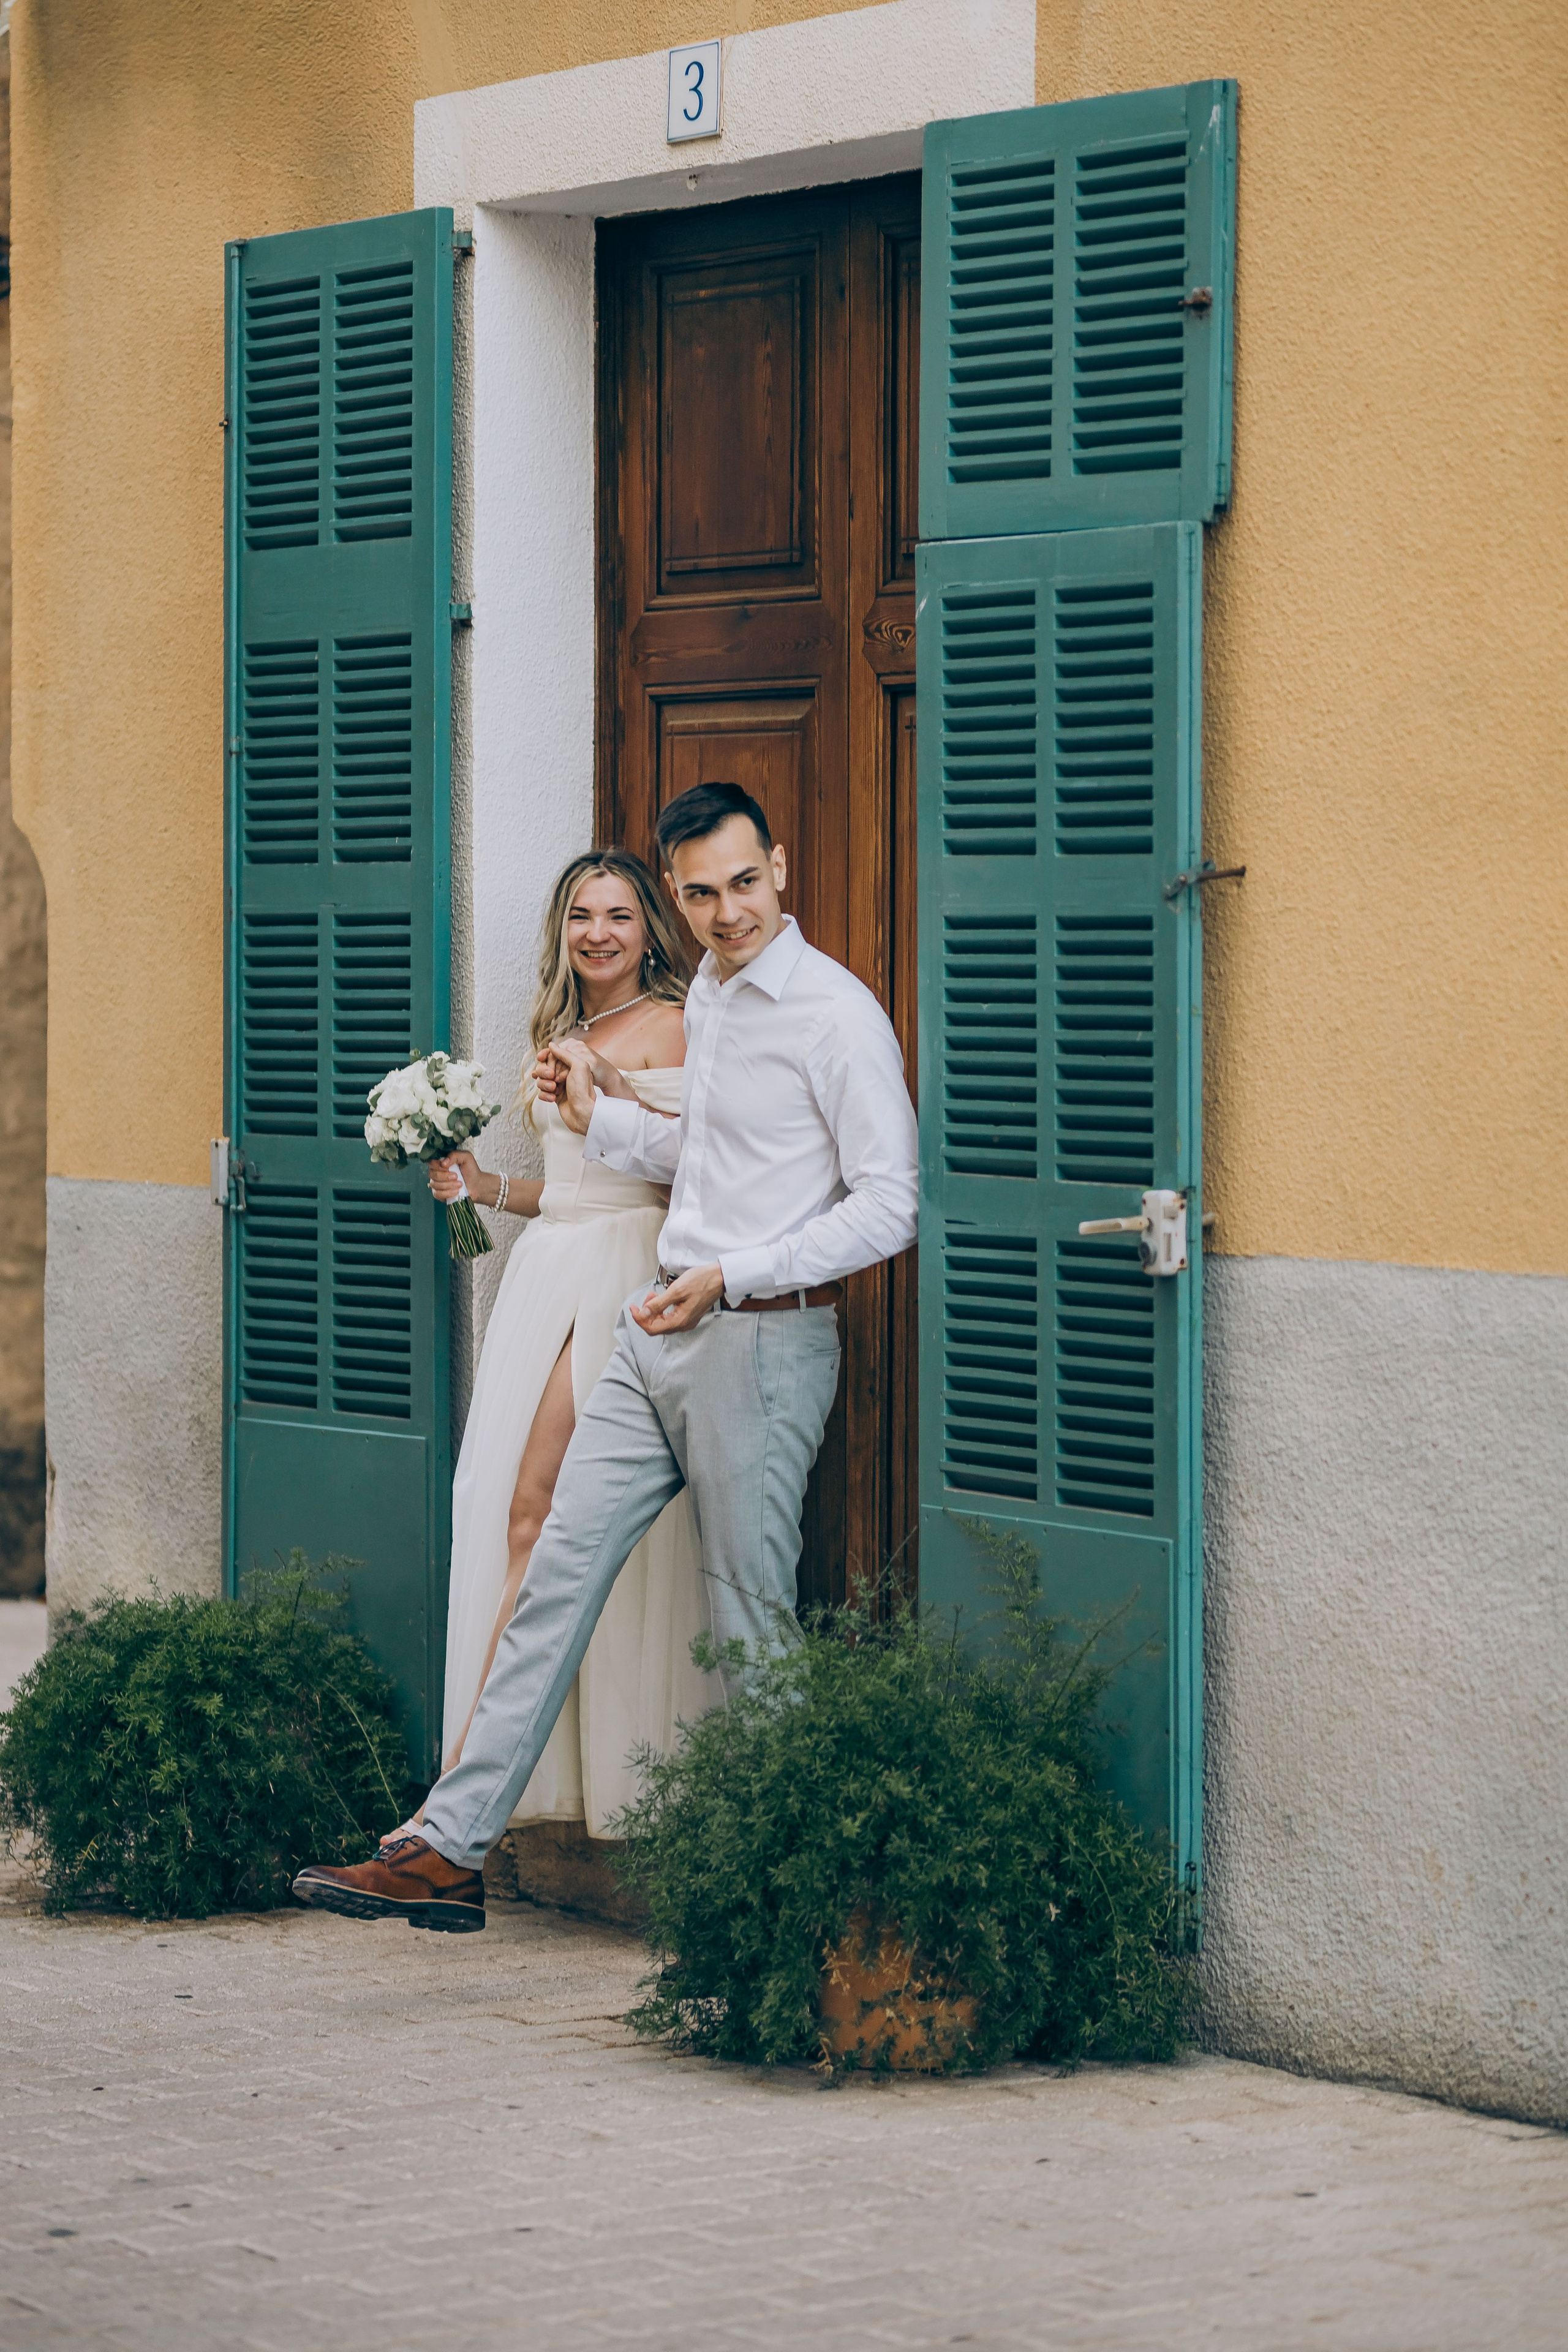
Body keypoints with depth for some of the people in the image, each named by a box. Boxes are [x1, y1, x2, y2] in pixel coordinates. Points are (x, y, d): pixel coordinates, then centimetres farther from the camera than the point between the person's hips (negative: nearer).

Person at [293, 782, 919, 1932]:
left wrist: (728, 1277, -19)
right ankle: (451, 1848, 3)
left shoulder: (837, 1015, -12)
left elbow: (888, 1206, -16)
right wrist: (604, 1117, 14)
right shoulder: (708, 998, 16)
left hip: (762, 1341, -8)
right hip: (659, 1332, 8)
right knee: (558, 1575, 3)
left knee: (751, 1626, 0)